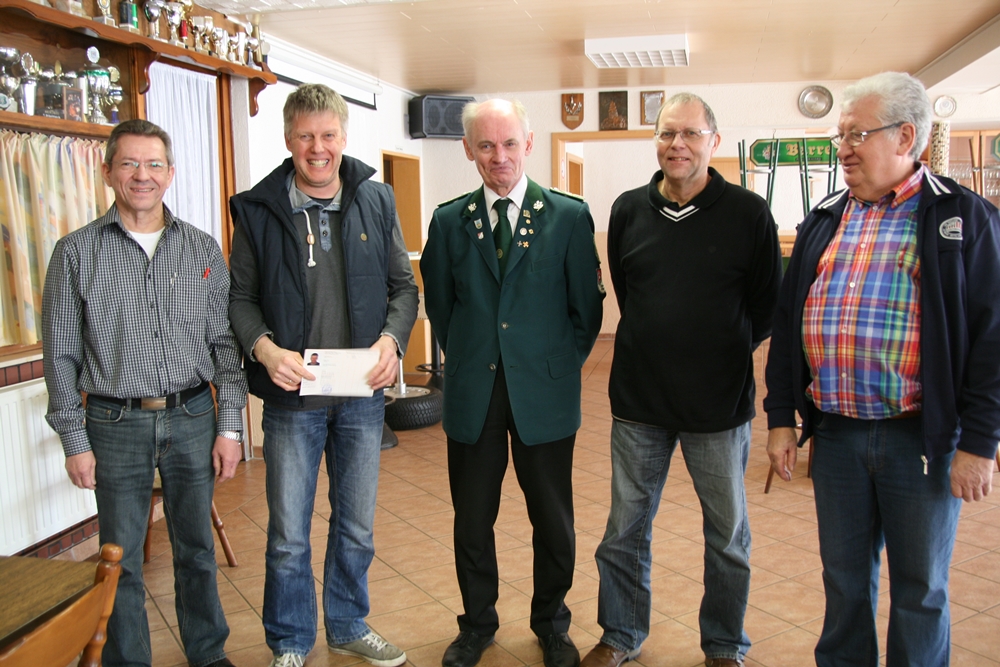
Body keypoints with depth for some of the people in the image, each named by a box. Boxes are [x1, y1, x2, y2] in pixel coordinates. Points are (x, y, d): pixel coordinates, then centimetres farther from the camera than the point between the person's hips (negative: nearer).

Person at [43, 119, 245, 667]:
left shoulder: (203, 249, 3)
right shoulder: (76, 252, -1)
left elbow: (225, 343, 4)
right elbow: (60, 354, 1)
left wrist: (229, 426, 0)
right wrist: (75, 440, -2)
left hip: (193, 418, 2)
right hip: (116, 426, -1)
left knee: (197, 547, 14)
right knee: (121, 559, 8)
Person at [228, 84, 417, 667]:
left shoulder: (377, 201, 3)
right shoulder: (258, 209, -3)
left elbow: (404, 286, 6)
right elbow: (240, 298, 1)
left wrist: (391, 339, -12)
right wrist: (265, 349, -17)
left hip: (363, 395, 2)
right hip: (293, 397, -2)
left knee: (357, 528, 17)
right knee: (288, 536, 9)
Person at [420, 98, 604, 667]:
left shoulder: (570, 215, -4)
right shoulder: (450, 220, 2)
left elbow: (587, 306, 2)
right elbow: (439, 304, 12)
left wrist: (562, 364, 2)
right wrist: (466, 360, 8)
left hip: (545, 392, -1)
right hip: (472, 393, 2)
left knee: (553, 520, 11)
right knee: (472, 519, 13)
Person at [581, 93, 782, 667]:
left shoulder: (748, 213, -7)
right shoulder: (629, 210, 1)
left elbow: (769, 304, 2)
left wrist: (727, 355, 4)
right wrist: (659, 345, 11)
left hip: (720, 403, -2)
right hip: (638, 400, 2)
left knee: (728, 533, 12)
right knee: (626, 527, 12)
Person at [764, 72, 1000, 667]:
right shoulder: (824, 221, 10)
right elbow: (788, 324, 11)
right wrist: (781, 418, 7)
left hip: (921, 437, -4)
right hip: (835, 434, 4)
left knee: (920, 588, 11)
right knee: (845, 577, 16)